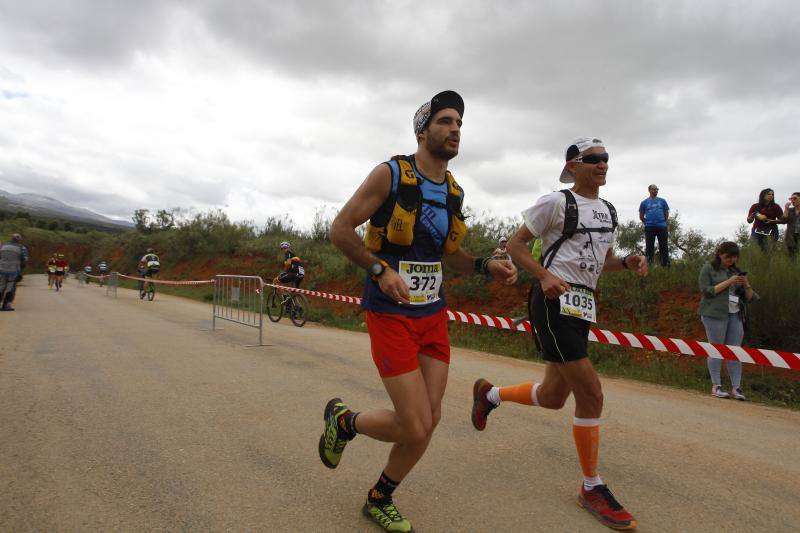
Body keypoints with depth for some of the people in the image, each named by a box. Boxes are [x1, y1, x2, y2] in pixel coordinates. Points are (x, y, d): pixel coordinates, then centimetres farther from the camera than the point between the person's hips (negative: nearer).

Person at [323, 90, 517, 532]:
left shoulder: (454, 191, 8)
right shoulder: (390, 174, -10)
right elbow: (340, 230, -7)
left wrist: (485, 266, 1)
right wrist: (381, 270, -20)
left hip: (434, 314, 7)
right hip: (391, 315, -6)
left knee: (429, 420, 8)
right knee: (415, 427, -8)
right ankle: (343, 420, 24)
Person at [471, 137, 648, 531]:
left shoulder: (608, 211, 17)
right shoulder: (557, 202, -5)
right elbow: (515, 244, -4)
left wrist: (629, 262, 3)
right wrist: (545, 275, -19)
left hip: (583, 305, 8)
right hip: (554, 302, -8)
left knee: (553, 397, 12)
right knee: (591, 392, -10)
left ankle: (489, 394, 39)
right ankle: (592, 488, 9)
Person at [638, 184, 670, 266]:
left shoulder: (662, 201, 10)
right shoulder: (644, 202, 7)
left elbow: (666, 213, 16)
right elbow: (641, 217, 10)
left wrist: (662, 221, 10)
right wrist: (648, 222, 7)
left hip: (662, 227, 1)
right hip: (649, 227, -1)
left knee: (663, 246, 2)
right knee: (649, 247, 2)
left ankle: (665, 264, 5)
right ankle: (648, 264, 6)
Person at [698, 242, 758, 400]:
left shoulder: (736, 271, 19)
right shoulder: (708, 268, 4)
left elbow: (749, 297, 18)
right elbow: (706, 291, -7)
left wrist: (746, 284, -2)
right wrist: (728, 282, -12)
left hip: (735, 315, 5)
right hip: (715, 314, -5)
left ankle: (736, 387, 2)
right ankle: (716, 386, -1)